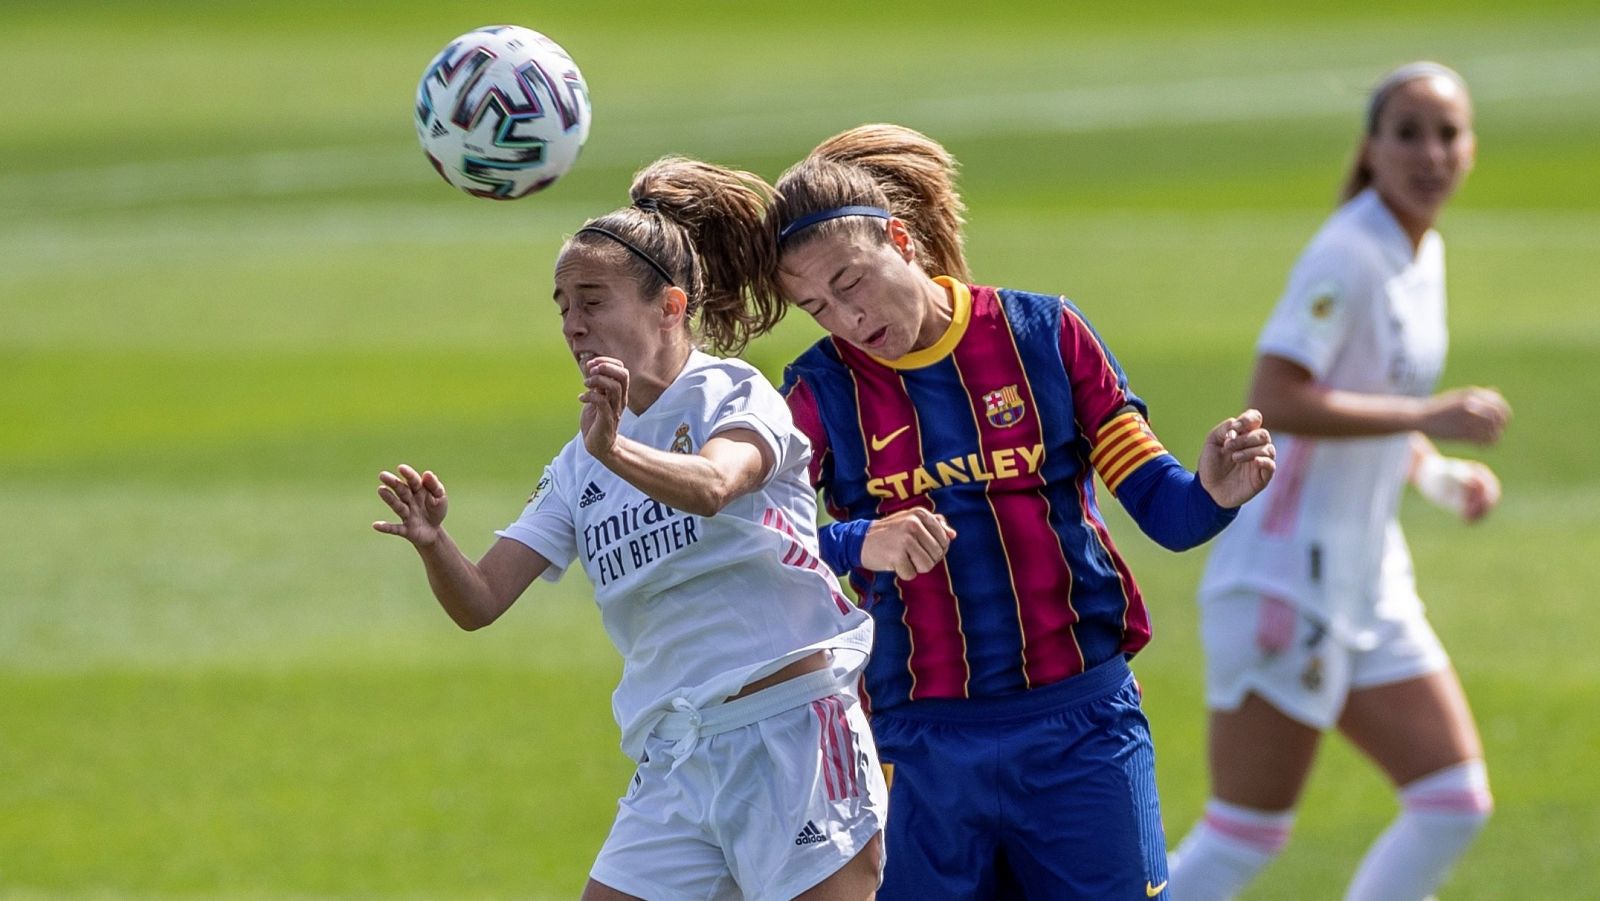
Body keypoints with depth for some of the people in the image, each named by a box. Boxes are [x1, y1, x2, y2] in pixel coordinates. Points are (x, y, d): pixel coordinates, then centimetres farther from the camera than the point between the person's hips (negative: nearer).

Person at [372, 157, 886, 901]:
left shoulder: (732, 395, -4)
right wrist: (432, 544, -17)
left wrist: (616, 452, -48)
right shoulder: (576, 470, 13)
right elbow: (480, 601, 5)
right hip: (676, 759, 6)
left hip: (789, 734, -6)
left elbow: (710, 485, -28)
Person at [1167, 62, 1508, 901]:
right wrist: (1425, 417, -26)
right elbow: (1276, 398, -27)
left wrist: (1439, 475, 5)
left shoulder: (1424, 255, 12)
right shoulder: (1348, 255, -16)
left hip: (1366, 581, 9)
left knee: (1456, 802, 4)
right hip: (1285, 574, -9)